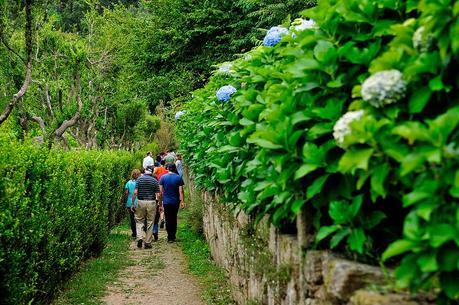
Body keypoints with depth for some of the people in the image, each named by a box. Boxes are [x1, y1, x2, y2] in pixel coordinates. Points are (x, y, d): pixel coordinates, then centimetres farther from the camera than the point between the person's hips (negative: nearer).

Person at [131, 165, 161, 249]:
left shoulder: (139, 179, -1)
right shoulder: (155, 180, 0)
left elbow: (135, 192, -7)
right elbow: (158, 195, -2)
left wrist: (132, 203, -1)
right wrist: (160, 205, 8)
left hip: (141, 202, 0)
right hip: (151, 203, 0)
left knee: (139, 221, 13)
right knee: (150, 223, 7)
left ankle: (140, 237, -7)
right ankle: (148, 243, 8)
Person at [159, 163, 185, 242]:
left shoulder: (163, 177, -3)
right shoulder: (178, 178, -4)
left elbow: (160, 192, -2)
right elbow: (181, 191, -8)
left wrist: (160, 202, 6)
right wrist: (182, 202, -6)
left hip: (166, 202, -1)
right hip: (175, 202, 1)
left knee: (168, 219, 4)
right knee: (174, 219, 13)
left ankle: (170, 237, -1)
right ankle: (173, 237, 16)